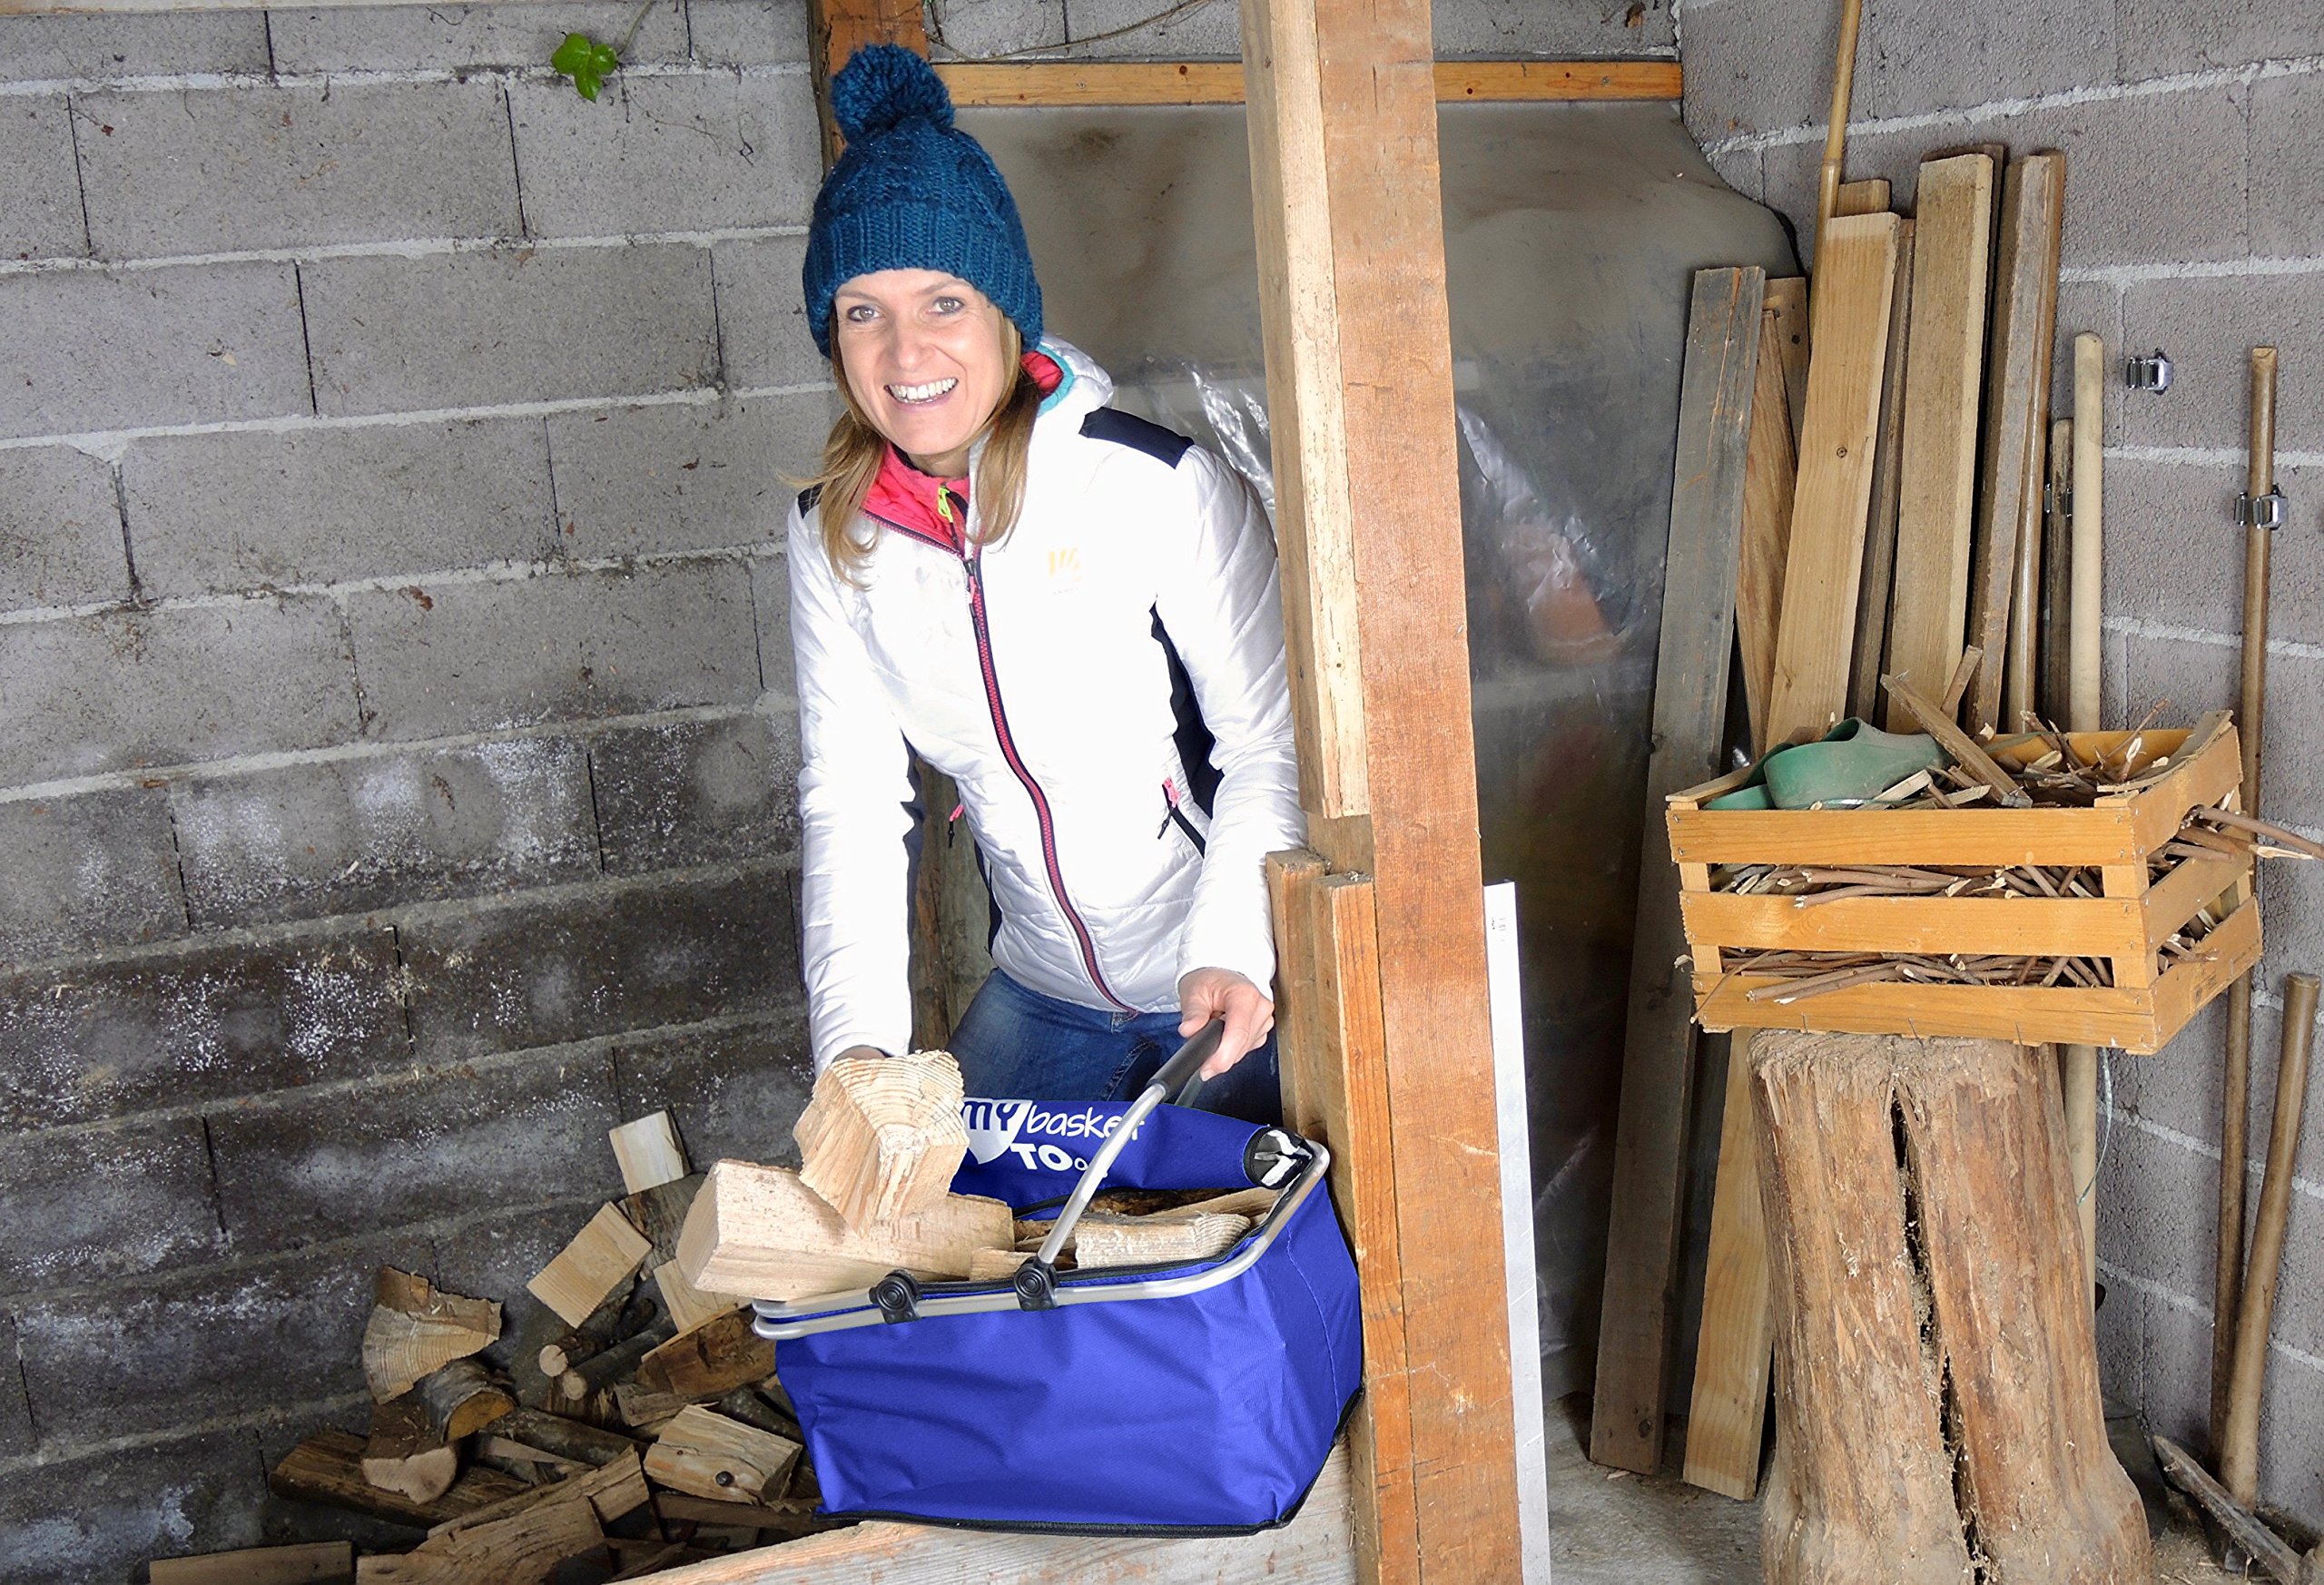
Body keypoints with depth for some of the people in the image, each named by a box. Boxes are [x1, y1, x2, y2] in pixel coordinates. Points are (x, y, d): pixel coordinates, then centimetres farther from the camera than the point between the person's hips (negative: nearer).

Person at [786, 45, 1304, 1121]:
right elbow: (849, 795, -6)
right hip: (1040, 1001, 4)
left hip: (1238, 993, -4)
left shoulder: (1160, 486, -17)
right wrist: (854, 1041, -18)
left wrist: (1233, 954, -30)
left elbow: (1272, 738, -14)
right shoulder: (836, 534, -4)